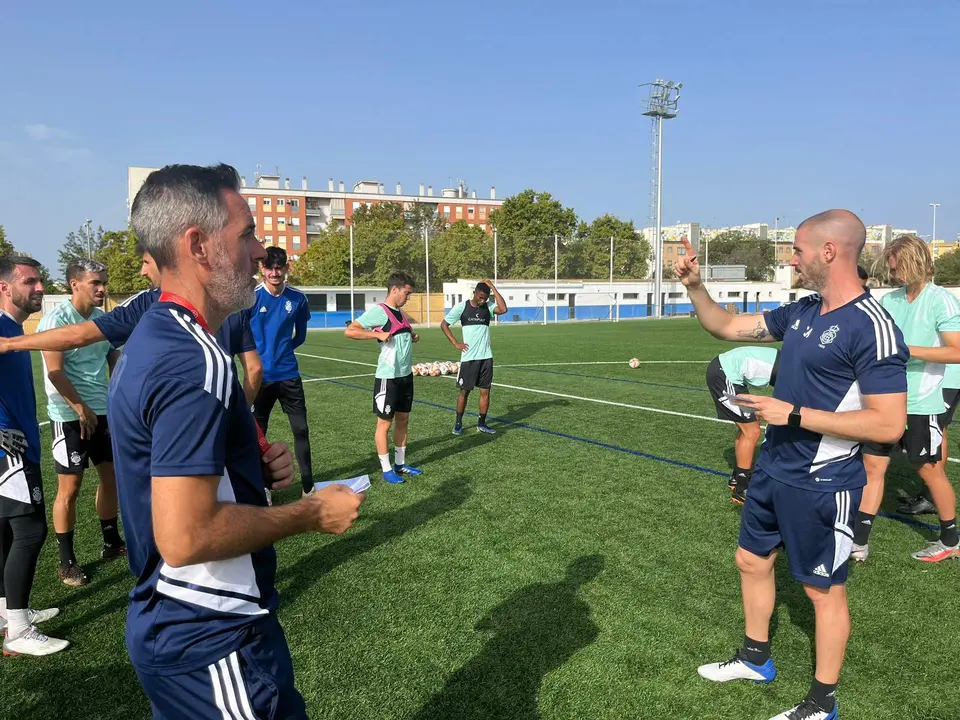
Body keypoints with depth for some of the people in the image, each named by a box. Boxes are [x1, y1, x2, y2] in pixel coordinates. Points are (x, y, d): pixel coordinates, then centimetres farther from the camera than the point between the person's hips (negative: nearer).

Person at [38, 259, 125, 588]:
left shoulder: (102, 318, 7)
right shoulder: (57, 319, -14)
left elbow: (115, 359, 16)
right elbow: (55, 372, -18)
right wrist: (81, 409, -16)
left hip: (103, 410, 7)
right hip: (70, 416, -7)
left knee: (111, 475, 14)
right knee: (70, 487, 0)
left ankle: (111, 542, 31)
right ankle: (66, 562, 13)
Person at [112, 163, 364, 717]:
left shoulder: (149, 338, 7)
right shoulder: (196, 360, -26)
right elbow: (185, 537, -30)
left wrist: (256, 466, 3)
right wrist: (313, 514, -18)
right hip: (214, 639, -10)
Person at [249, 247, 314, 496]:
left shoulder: (297, 298, -1)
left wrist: (280, 349, 5)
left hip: (288, 374, 2)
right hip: (260, 376, -2)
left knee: (301, 429, 5)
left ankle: (308, 485, 17)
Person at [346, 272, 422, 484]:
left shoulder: (400, 312, 12)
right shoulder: (378, 311, -14)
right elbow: (349, 331, -20)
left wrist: (413, 336, 9)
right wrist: (378, 334, -25)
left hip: (406, 375, 9)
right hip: (388, 377, -9)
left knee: (403, 420, 14)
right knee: (384, 422, 3)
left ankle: (400, 464, 26)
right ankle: (386, 469, 12)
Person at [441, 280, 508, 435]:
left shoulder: (488, 306, 2)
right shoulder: (461, 307, -4)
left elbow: (503, 309, -19)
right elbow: (444, 324, 4)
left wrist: (493, 288, -16)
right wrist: (455, 343, -4)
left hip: (486, 357, 3)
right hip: (468, 357, -3)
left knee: (485, 391, 5)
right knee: (464, 391, 4)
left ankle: (482, 424, 18)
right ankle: (458, 423, 17)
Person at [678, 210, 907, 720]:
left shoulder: (871, 327, -21)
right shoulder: (803, 311, 4)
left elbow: (888, 424, -25)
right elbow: (726, 327, 14)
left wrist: (793, 414, -23)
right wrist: (695, 287, 0)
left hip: (821, 485, -8)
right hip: (774, 469, 8)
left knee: (824, 590, 9)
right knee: (752, 561, 20)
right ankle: (755, 659, 42)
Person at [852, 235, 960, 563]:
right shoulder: (889, 300, 6)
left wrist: (907, 350, -22)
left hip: (921, 404, -5)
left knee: (930, 470, 9)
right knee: (873, 466, 5)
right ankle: (859, 542, 11)